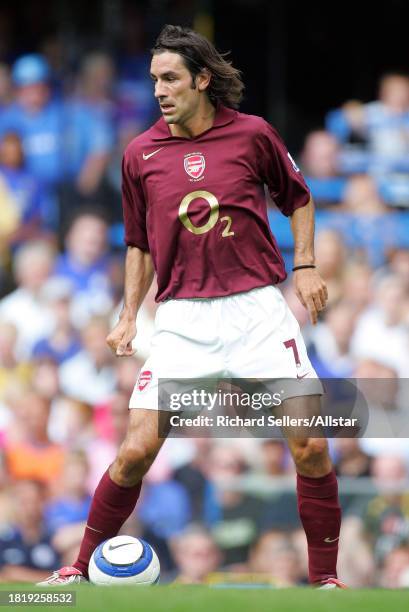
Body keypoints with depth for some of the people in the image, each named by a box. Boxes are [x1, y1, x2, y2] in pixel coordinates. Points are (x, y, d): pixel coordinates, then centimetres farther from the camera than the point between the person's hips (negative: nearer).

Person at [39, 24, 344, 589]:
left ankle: (325, 579, 9)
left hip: (258, 307, -1)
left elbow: (297, 198, 17)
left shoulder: (252, 134, 0)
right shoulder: (141, 154, 5)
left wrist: (306, 265, 5)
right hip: (182, 319, 1)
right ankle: (81, 569, 7)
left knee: (311, 447, -7)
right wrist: (129, 317, 10)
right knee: (137, 450, -9)